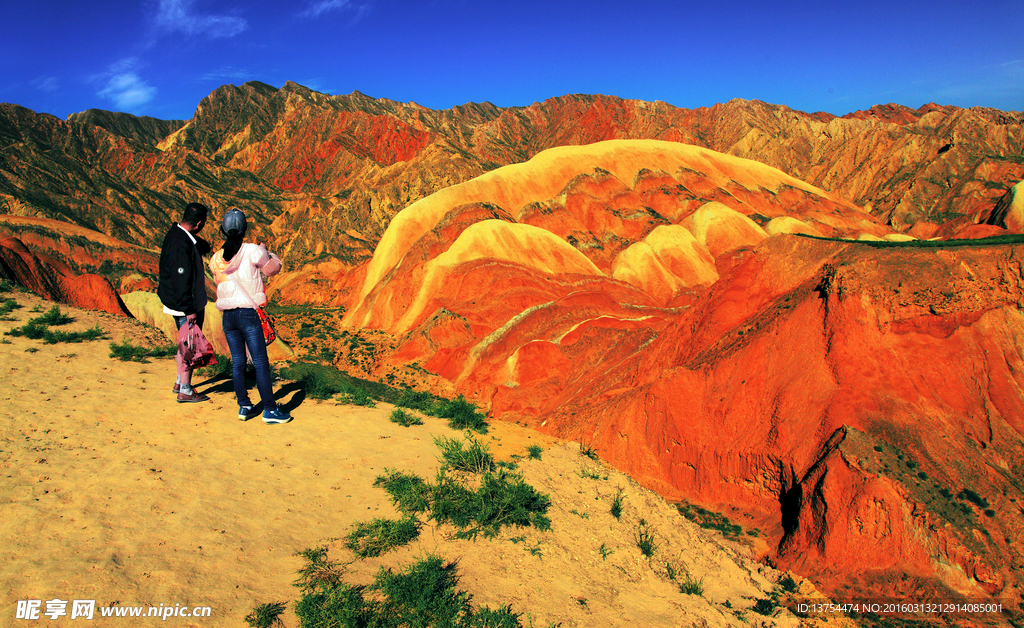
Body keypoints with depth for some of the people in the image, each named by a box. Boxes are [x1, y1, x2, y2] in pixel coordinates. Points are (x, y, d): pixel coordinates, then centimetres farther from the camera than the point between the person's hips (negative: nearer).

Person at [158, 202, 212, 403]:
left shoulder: (175, 234, 5)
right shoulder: (182, 245, -25)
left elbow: (202, 246, 21)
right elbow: (182, 280, -26)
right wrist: (190, 310, -22)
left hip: (177, 302, 10)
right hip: (187, 305, -10)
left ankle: (180, 382, 35)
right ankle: (185, 391, 11)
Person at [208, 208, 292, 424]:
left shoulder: (217, 258, 4)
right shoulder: (253, 251, -10)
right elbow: (273, 268, 2)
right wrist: (265, 250, 20)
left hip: (228, 315, 5)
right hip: (249, 313, -5)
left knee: (237, 362, 13)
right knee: (260, 363, -1)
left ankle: (244, 407, 21)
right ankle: (270, 410, 3)